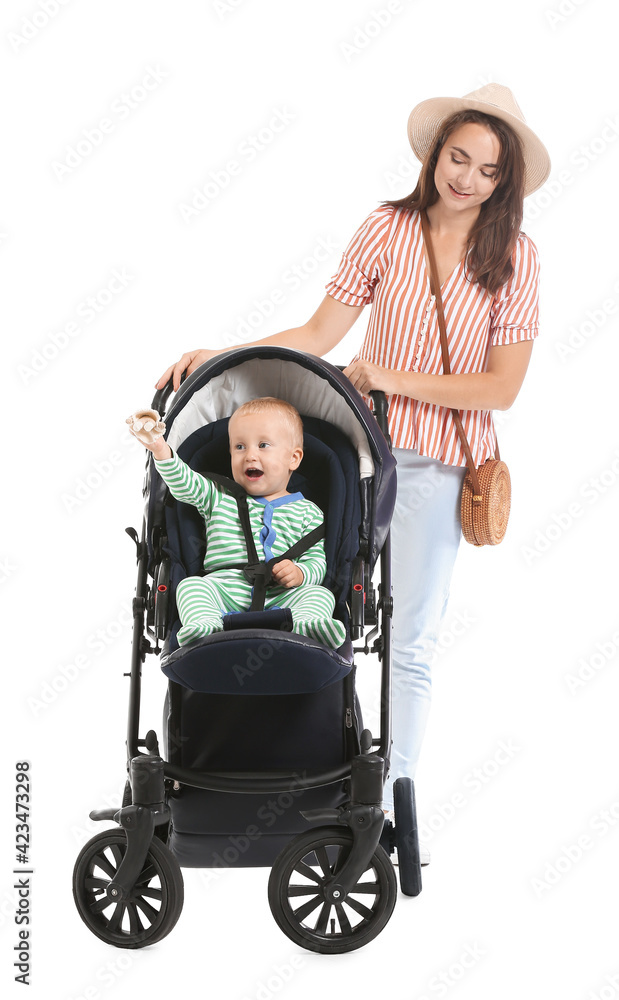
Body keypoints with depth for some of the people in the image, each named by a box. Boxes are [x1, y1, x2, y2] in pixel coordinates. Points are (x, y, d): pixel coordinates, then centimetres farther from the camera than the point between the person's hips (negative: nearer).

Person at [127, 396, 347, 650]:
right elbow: (184, 484, 7)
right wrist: (160, 449, -10)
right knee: (191, 585, -26)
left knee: (320, 595, -26)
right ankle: (207, 627, -52)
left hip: (278, 598, -1)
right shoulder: (219, 498, 21)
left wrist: (300, 573, -12)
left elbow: (317, 558, 12)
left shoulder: (307, 512, 18)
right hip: (224, 591, 1)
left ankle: (301, 626, -56)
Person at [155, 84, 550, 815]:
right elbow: (319, 333, 0)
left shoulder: (514, 256, -3)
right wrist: (224, 359, -10)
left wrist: (395, 380, -14)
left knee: (410, 639, 6)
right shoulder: (389, 228, 1)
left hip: (441, 464, -1)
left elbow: (502, 387, -7)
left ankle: (390, 802, 18)